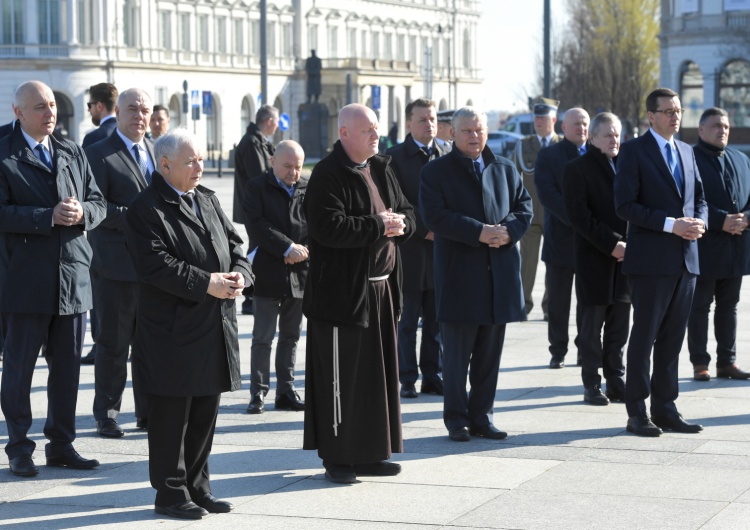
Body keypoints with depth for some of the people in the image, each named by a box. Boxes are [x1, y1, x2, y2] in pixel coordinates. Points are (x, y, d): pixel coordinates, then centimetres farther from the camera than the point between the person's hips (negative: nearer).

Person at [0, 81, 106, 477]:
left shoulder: (72, 153, 15)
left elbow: (98, 203, 14)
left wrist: (81, 213, -8)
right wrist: (49, 216, -20)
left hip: (73, 277, 5)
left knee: (68, 366, 9)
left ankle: (61, 445, 19)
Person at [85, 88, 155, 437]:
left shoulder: (158, 151, 15)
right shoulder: (99, 154, -5)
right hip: (116, 264, -6)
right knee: (113, 344, 2)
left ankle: (149, 412, 18)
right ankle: (106, 415, 12)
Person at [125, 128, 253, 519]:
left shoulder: (208, 200, 15)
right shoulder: (146, 209, -11)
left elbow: (233, 244, 15)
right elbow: (156, 264, -20)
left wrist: (240, 274, -7)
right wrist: (206, 284, -22)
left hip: (215, 328, 8)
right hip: (173, 331, -8)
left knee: (205, 412, 13)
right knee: (172, 415, 0)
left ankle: (197, 487, 24)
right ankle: (170, 493, 10)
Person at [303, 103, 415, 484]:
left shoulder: (381, 170, 14)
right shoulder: (328, 175, -12)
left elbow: (406, 213, 19)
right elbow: (329, 226, -23)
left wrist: (400, 224, -4)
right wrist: (378, 226, -19)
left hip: (381, 288, 8)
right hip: (342, 291, -8)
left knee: (377, 373, 13)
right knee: (341, 377, -2)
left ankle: (368, 453, 22)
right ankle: (336, 458, 7)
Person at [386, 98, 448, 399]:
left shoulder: (447, 157, 11)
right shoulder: (394, 158, -2)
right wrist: (424, 229, -15)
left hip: (441, 252, 4)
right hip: (409, 251, -4)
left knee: (436, 322, 8)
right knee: (407, 323, 3)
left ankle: (432, 377, 16)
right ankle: (407, 379, 10)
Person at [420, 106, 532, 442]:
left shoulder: (505, 169, 14)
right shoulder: (436, 172, 0)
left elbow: (524, 206, 10)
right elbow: (435, 216, -12)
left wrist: (509, 231, -11)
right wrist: (479, 232, -20)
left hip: (500, 274, 4)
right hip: (459, 275, -4)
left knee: (490, 353, 9)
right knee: (457, 354, 2)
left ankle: (481, 415, 17)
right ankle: (456, 418, 11)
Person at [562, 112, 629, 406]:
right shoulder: (577, 169, -3)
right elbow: (580, 216, -10)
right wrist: (611, 244, -16)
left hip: (624, 257, 5)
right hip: (594, 260, -5)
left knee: (619, 328, 9)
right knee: (592, 328, 1)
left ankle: (616, 382, 16)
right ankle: (592, 385, 8)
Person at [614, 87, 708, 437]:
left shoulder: (686, 152, 16)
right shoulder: (634, 151, -5)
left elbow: (699, 198, 20)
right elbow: (625, 205, -12)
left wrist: (699, 222, -3)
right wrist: (670, 224, -18)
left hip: (685, 260, 6)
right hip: (651, 260, -6)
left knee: (673, 338, 10)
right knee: (643, 337, -1)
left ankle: (665, 409, 17)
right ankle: (637, 413, 6)